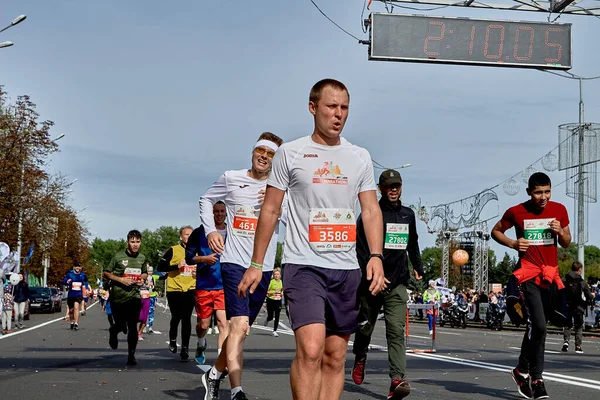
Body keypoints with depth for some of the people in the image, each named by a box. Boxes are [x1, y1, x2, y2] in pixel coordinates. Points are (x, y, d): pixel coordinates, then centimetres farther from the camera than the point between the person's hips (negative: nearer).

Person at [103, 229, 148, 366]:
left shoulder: (142, 258, 5)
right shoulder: (118, 256, -7)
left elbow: (145, 273, 23)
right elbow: (106, 273, -2)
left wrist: (142, 279, 0)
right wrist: (121, 279, -15)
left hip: (134, 295, 2)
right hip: (117, 296, -1)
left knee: (132, 326, -11)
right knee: (121, 326, 10)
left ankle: (131, 355, -2)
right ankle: (113, 331, 47)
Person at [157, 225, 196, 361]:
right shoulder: (173, 250, 0)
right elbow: (161, 267, -4)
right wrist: (176, 266, -17)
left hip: (190, 290, 1)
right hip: (174, 289, -1)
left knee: (186, 319, -5)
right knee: (176, 317, 8)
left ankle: (185, 349, 0)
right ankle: (172, 340, 36)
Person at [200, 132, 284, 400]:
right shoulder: (231, 179, 3)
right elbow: (206, 200, 19)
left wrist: (278, 207, -17)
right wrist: (210, 230, 5)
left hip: (264, 267, 3)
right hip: (234, 262, -3)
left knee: (242, 329, 13)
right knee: (240, 325, -18)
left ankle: (215, 373, 36)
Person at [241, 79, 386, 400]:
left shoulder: (360, 157, 11)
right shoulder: (290, 153, 1)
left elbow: (371, 210, 11)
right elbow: (270, 210, 5)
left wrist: (375, 256, -4)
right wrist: (256, 264, 3)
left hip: (347, 269, 4)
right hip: (303, 265, -4)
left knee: (335, 357, 7)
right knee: (311, 348, -20)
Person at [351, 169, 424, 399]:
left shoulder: (408, 215, 13)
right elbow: (361, 250, -9)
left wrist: (418, 267, 22)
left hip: (398, 284, 2)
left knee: (396, 331, -12)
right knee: (366, 327, 14)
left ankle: (398, 379, -23)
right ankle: (360, 359, 43)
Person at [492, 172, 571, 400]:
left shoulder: (559, 210, 5)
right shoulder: (516, 212, -4)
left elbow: (566, 243, 13)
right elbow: (496, 231, 10)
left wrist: (560, 232, -9)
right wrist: (513, 243, -8)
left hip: (550, 274, 4)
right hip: (529, 274, -4)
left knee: (536, 325, 13)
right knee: (539, 325, -17)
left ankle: (522, 370, 30)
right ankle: (536, 378, -7)